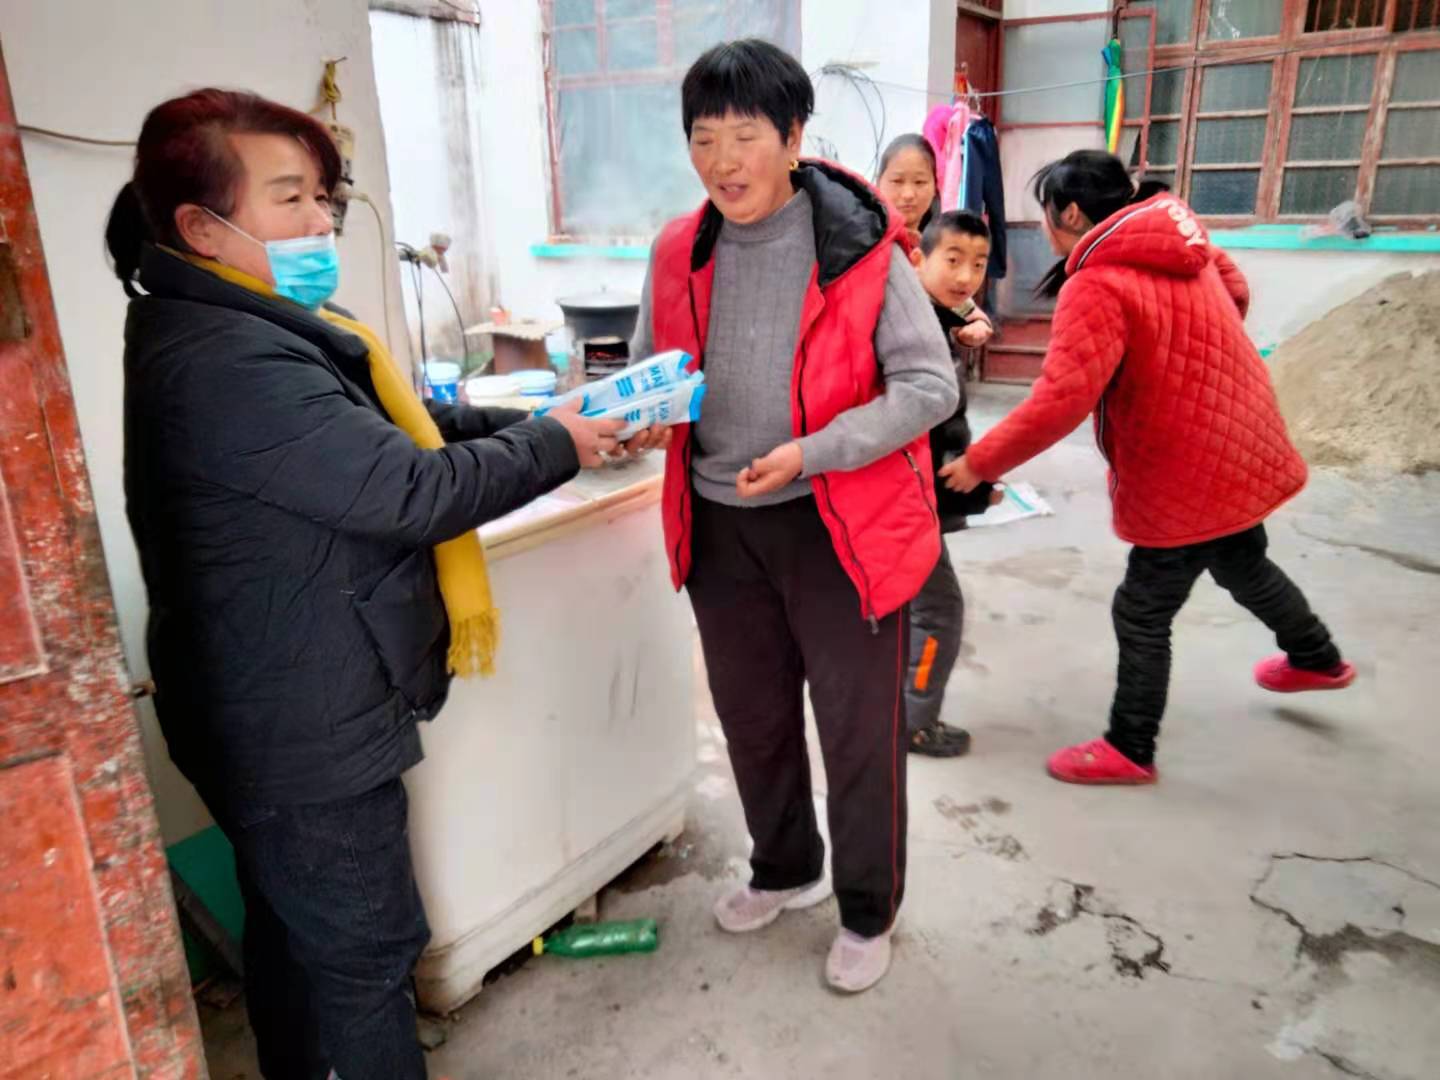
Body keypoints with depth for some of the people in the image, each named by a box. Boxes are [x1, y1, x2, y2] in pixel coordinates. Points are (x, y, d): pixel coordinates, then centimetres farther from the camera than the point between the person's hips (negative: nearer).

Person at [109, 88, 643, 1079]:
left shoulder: (247, 330, 10)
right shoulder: (226, 362, -27)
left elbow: (401, 426, 11)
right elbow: (411, 491, -27)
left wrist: (548, 421, 0)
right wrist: (553, 447, -12)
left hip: (277, 713, 11)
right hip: (306, 730, -10)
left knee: (295, 936, 26)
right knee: (365, 954, 8)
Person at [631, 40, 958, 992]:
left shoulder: (860, 246, -13)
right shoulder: (679, 253, 1)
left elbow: (931, 384, -13)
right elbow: (650, 370, 13)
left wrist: (812, 452, -24)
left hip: (839, 523, -5)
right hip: (720, 523, 5)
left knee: (859, 729, 7)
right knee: (751, 716, 20)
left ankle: (869, 912, 33)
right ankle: (785, 870, 47)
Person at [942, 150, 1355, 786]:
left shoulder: (1096, 287, -24)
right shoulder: (1181, 245, 3)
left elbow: (1060, 399, -32)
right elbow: (1236, 291, 21)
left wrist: (980, 462, -23)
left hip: (1185, 477, -9)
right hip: (1240, 448, 9)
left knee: (1141, 614, 4)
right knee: (1243, 567, 32)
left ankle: (1129, 752, 19)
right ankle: (1317, 659, 56)